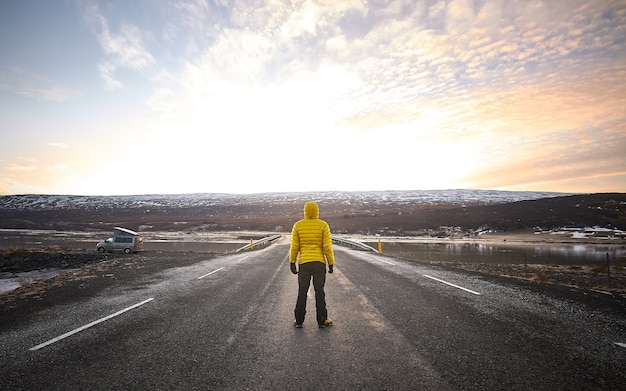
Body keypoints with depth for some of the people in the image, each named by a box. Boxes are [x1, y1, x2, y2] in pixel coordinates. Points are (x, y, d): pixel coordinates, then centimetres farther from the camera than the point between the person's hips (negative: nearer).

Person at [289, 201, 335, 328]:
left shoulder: (297, 226, -1)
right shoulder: (323, 225, -5)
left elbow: (294, 247, -2)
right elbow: (327, 247, -8)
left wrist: (292, 263, 6)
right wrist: (331, 264, 0)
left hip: (304, 263, 1)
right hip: (319, 263, -1)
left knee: (302, 292, 10)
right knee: (319, 292, 7)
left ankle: (299, 320, 16)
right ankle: (322, 320, 15)